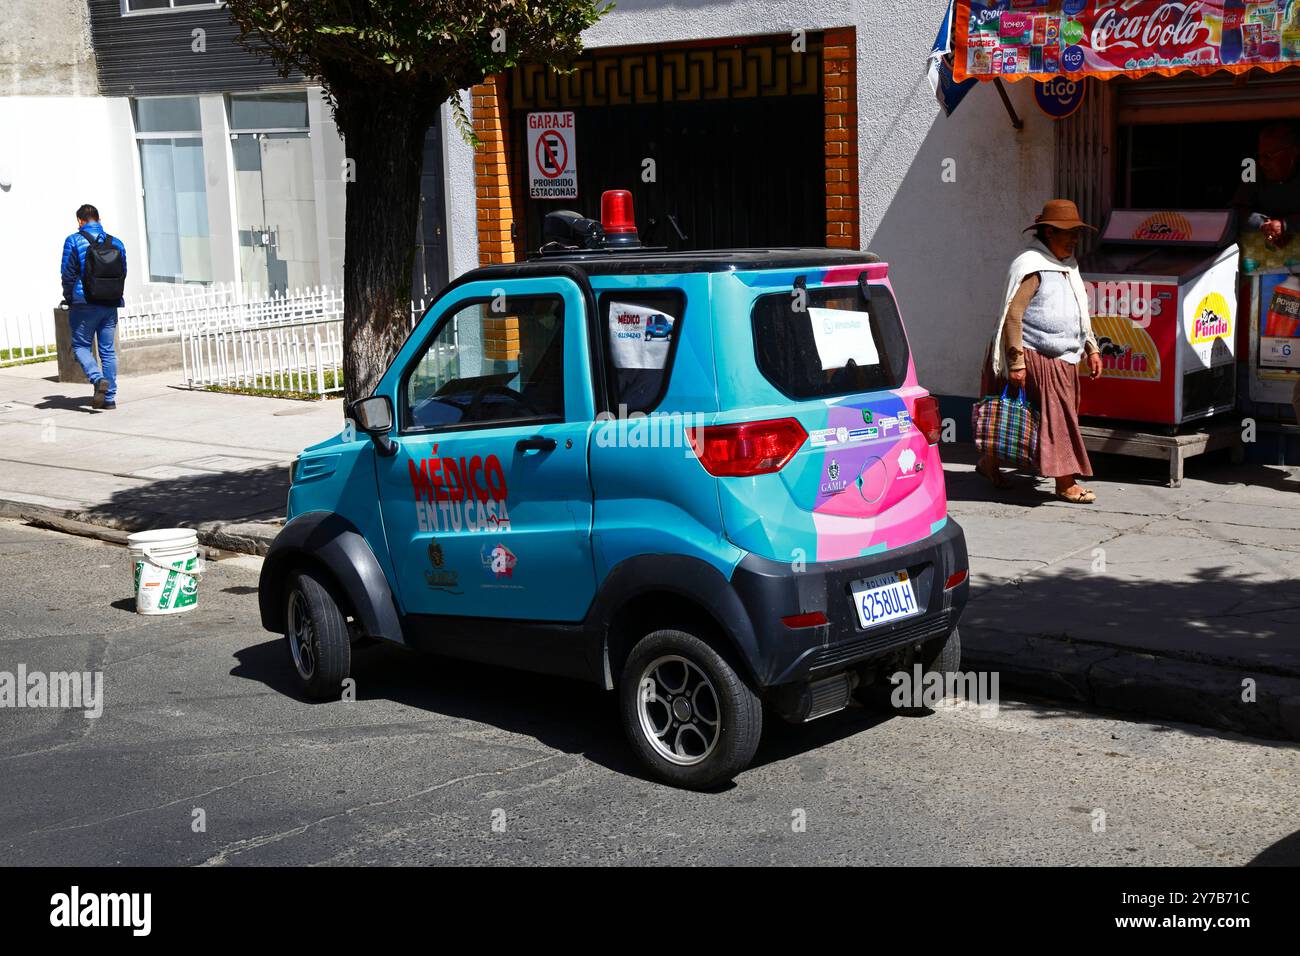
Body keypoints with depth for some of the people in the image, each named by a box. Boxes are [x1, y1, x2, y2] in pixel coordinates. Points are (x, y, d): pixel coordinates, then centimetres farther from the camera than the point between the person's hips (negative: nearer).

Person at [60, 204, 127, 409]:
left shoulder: (74, 241, -5)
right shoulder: (116, 243, 8)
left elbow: (67, 273, -5)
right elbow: (123, 274, 11)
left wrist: (69, 298, 9)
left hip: (84, 304, -4)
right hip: (111, 305, 4)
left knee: (81, 346, 7)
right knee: (108, 350, 8)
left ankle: (98, 379, -18)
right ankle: (109, 397, 7)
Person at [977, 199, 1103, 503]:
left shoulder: (1067, 266, 15)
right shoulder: (1032, 267, -15)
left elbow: (1079, 314, 24)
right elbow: (1013, 314, -21)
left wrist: (1091, 349, 19)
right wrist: (1016, 362, -24)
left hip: (1060, 359, 9)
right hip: (1034, 356, -9)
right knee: (1057, 413, -9)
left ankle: (989, 463, 26)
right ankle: (1066, 484, -4)